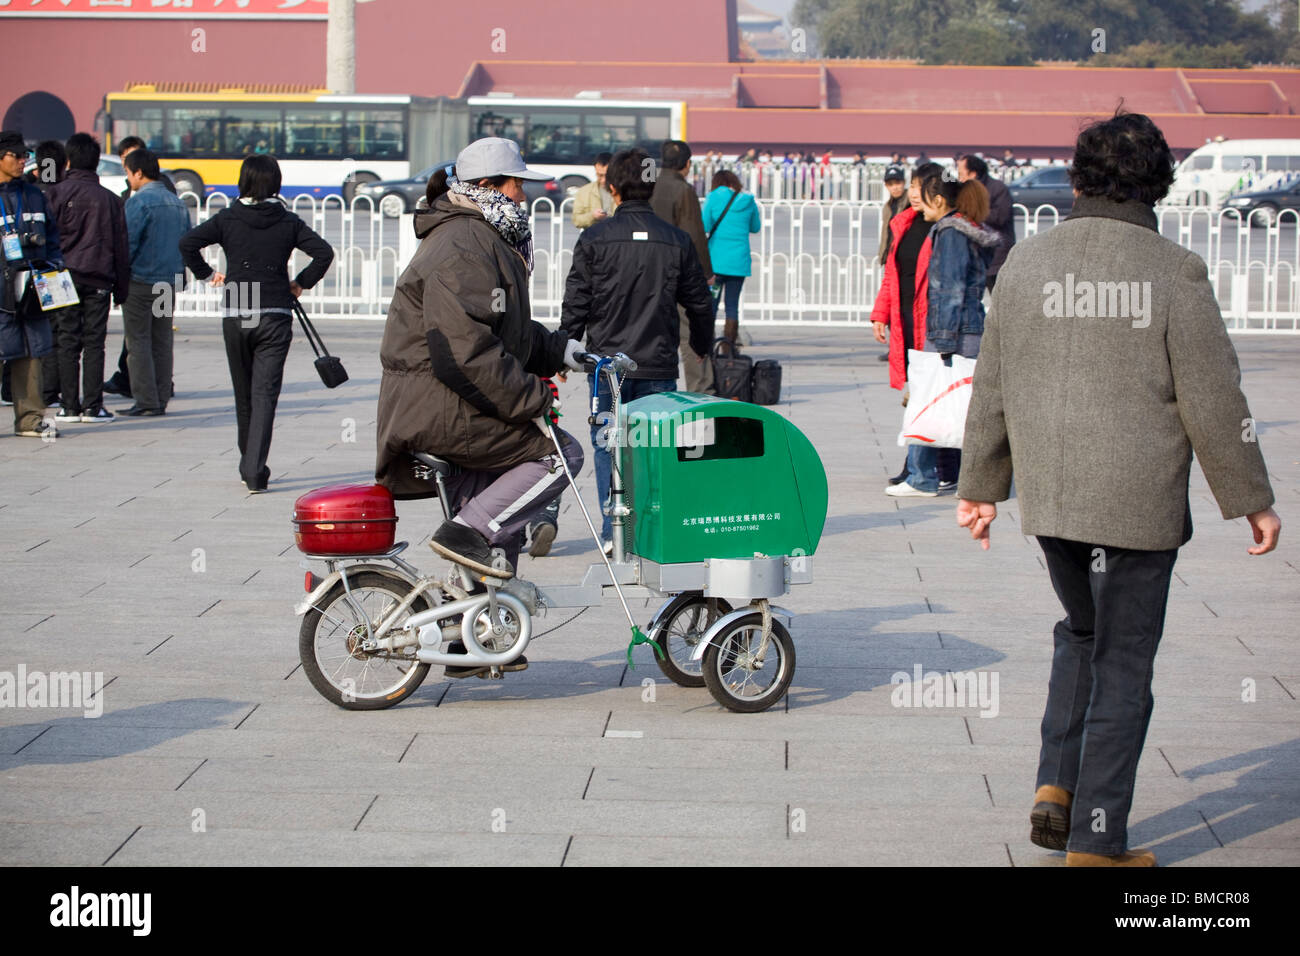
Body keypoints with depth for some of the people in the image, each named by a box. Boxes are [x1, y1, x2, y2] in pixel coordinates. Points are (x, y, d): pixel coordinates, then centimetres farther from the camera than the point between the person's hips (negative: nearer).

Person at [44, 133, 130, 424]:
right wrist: (121, 289, 13)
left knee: (67, 342, 3)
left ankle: (70, 406, 3)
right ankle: (92, 406, 0)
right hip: (99, 280, 1)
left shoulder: (58, 193, -2)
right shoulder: (110, 199, 5)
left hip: (65, 277, -1)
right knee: (94, 343, 3)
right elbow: (121, 247, 8)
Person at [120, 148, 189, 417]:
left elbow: (127, 243, -16)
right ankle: (161, 400, 11)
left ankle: (146, 402, -6)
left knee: (138, 342, -2)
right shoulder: (177, 203, 11)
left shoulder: (138, 202, -12)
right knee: (162, 343, 10)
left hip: (140, 281, -7)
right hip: (170, 282, 7)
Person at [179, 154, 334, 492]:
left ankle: (249, 466, 27)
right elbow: (324, 253, -6)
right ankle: (255, 471, -17)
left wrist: (207, 274, 4)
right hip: (275, 318, -1)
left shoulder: (228, 218, 1)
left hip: (235, 317, 1)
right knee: (265, 393, -4)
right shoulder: (288, 222, 1)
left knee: (244, 394, 15)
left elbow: (188, 243, -9)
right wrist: (301, 283, 6)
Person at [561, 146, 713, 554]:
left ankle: (613, 532, 5)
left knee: (607, 446, 9)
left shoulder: (594, 238, -5)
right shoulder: (677, 241, 1)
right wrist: (699, 347, 28)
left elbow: (575, 305, -3)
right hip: (659, 365, 1)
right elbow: (700, 304, 9)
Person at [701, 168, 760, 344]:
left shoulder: (714, 198, -3)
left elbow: (704, 226, -4)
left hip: (716, 258, -2)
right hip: (739, 261, 2)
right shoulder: (748, 201, 5)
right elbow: (755, 227, 18)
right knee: (732, 305, 7)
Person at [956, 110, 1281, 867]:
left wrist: (982, 485, 17)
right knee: (1123, 662, 6)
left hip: (1048, 497, 4)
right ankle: (1095, 841, 9)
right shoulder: (1174, 274, -12)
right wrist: (1252, 500, 1)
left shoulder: (1026, 264, 1)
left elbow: (992, 389, 7)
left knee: (1082, 633, 26)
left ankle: (1057, 786, 14)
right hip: (1137, 503, -4)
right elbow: (1214, 401, -9)